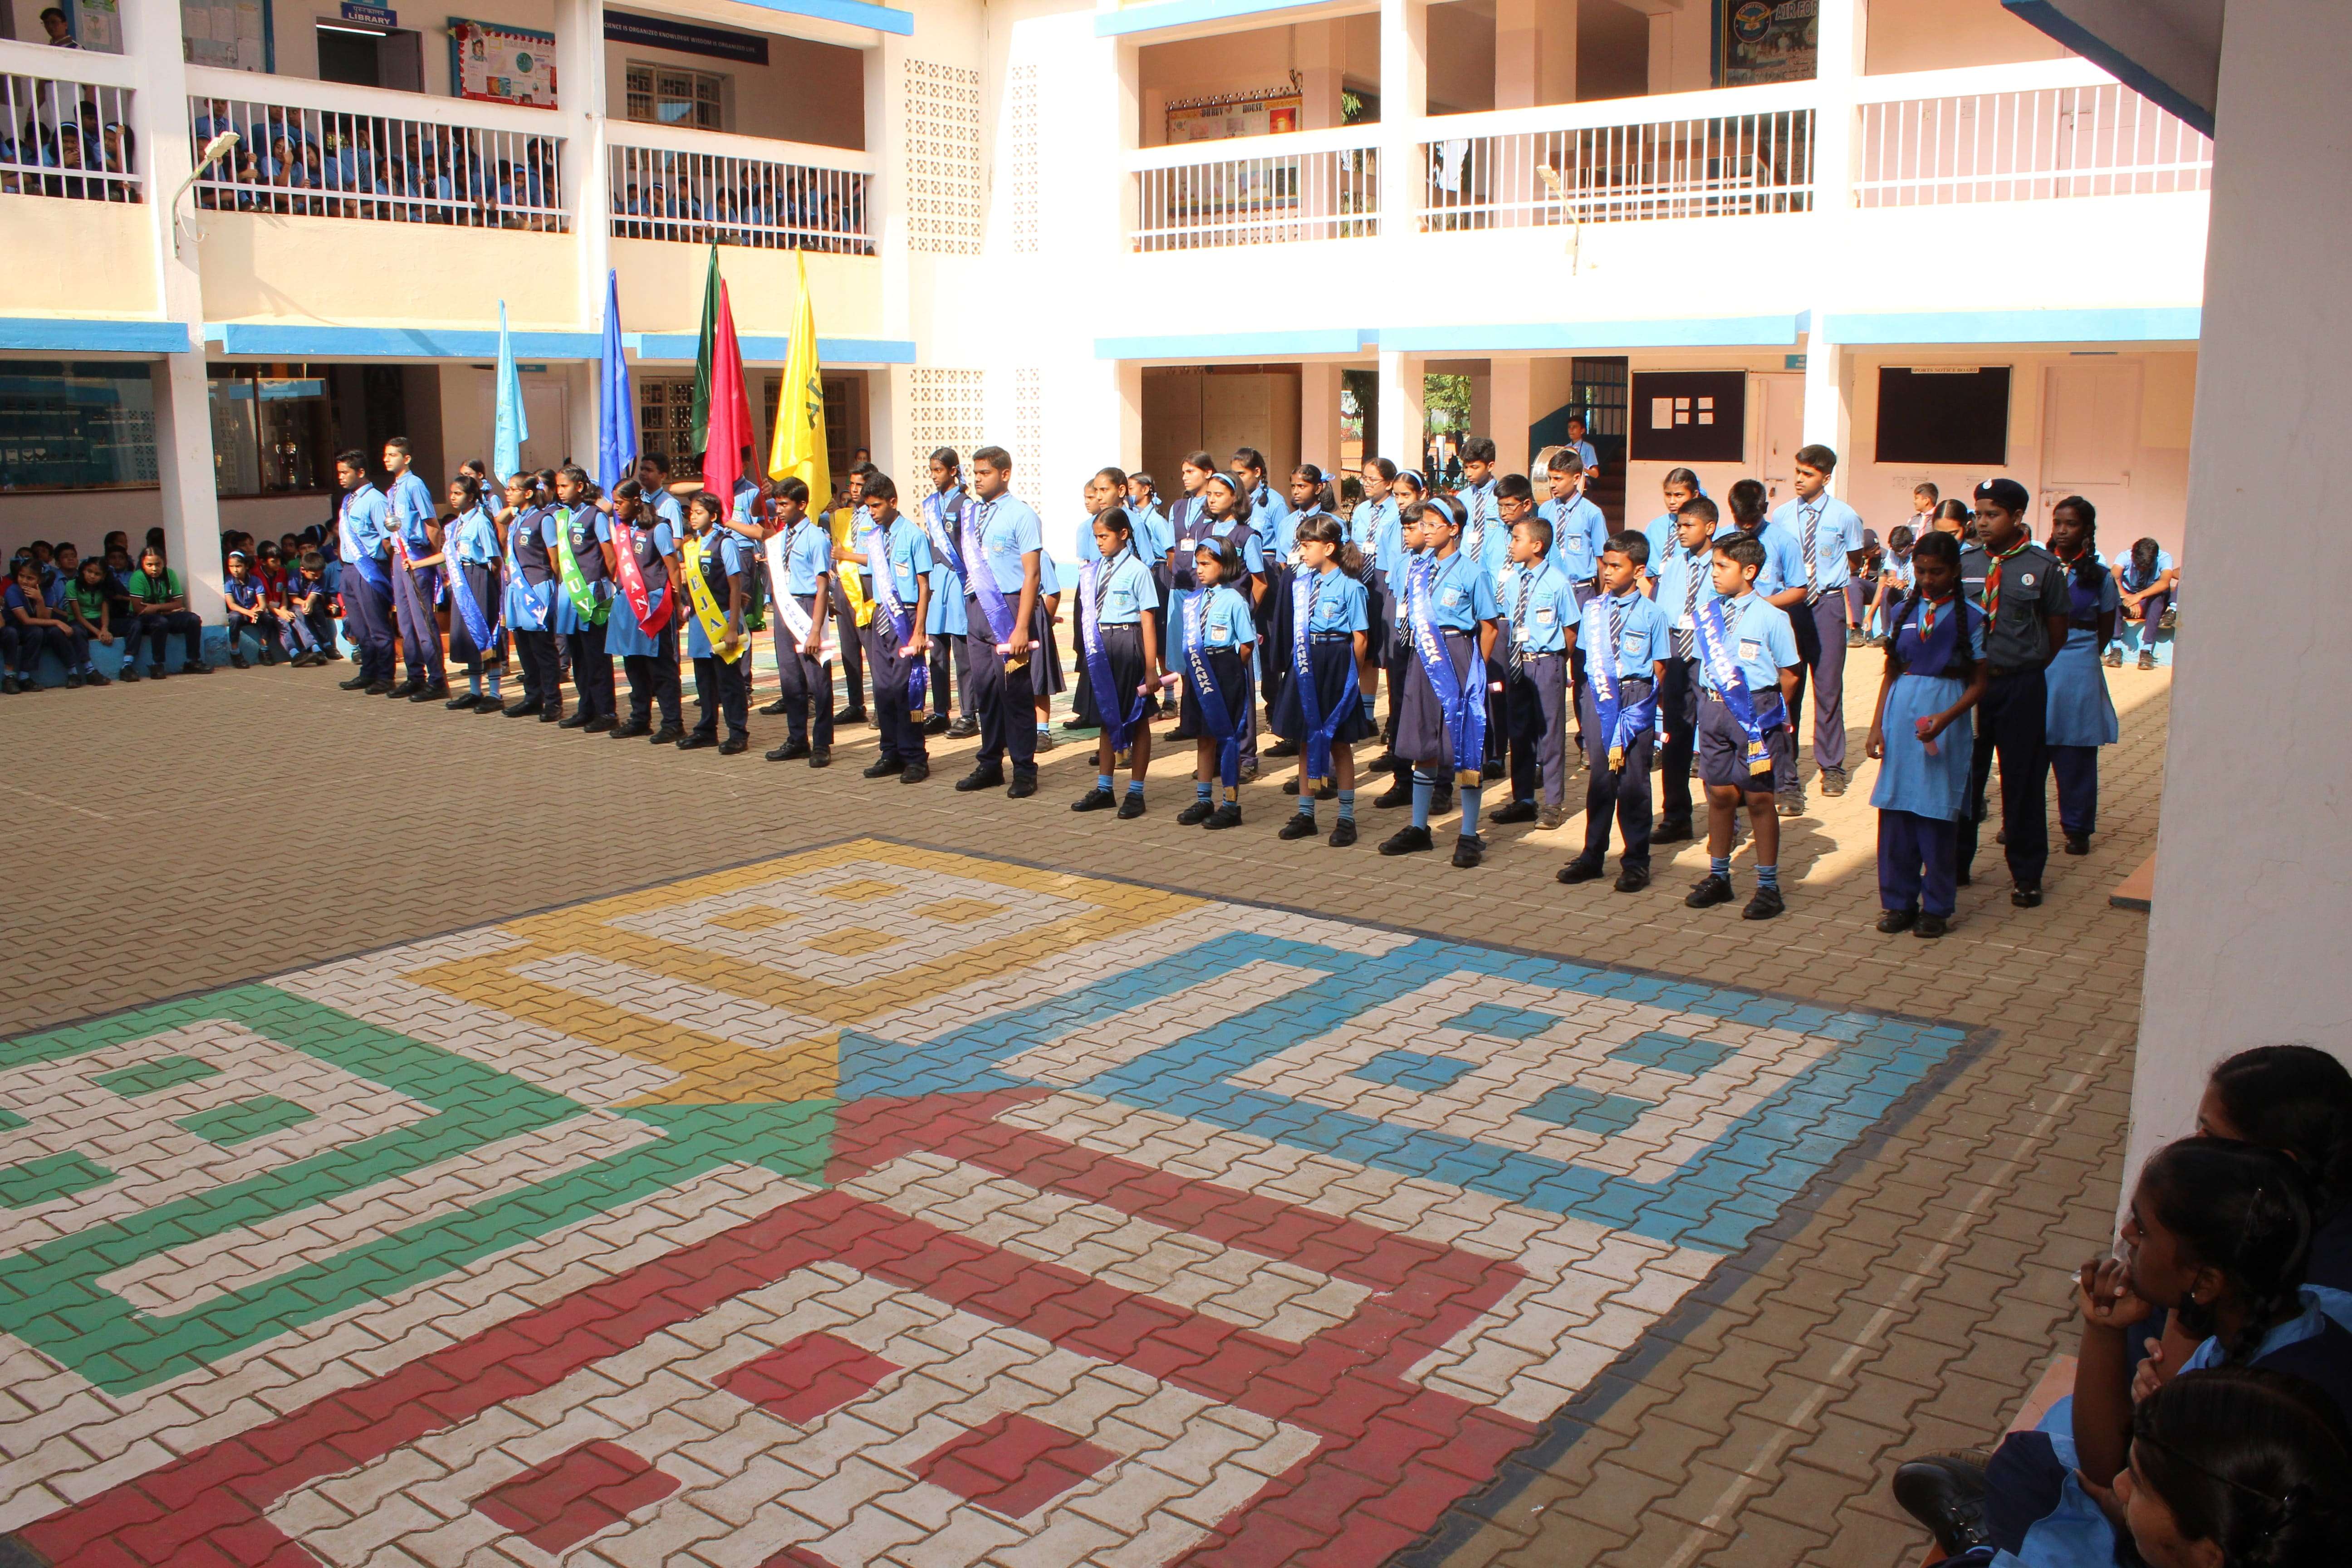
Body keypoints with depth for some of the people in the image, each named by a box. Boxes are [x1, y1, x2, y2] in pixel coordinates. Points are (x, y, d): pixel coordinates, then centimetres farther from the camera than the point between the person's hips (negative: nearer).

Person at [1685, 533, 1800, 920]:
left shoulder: (1771, 617, -9)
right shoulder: (1707, 612, 5)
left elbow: (1789, 674, -3)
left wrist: (1772, 711, 2)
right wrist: (1714, 700, 6)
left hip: (1756, 711, -4)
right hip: (1714, 709, 5)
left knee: (1758, 797, 2)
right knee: (1719, 793, 12)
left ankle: (1769, 887, 13)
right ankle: (1718, 877, 26)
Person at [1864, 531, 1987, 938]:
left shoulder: (1970, 618, 0)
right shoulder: (1904, 612, 9)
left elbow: (1979, 683, -1)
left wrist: (1946, 718, -17)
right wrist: (1877, 726, 5)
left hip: (1946, 721, -3)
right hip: (1901, 714, 3)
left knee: (1937, 815, 0)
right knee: (1895, 812, 3)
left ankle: (1936, 908, 12)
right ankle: (1899, 902, 15)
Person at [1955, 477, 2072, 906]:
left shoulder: (2043, 566, -5)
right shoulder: (1965, 561, 4)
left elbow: (2057, 631, 2)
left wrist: (2026, 669, 2)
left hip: (2021, 686, -2)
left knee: (2023, 781, 7)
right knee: (1963, 776, 9)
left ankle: (2026, 874, 19)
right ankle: (1955, 864, 23)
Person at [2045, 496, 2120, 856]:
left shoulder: (2099, 576, 2)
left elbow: (2105, 632, 9)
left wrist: (2071, 650, 0)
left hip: (2078, 672, -1)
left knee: (2075, 755, 4)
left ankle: (2078, 828, 15)